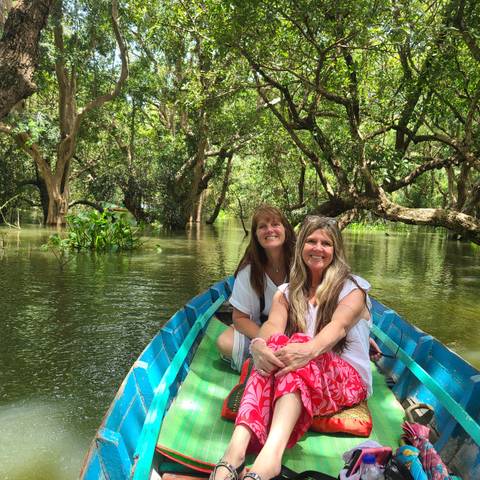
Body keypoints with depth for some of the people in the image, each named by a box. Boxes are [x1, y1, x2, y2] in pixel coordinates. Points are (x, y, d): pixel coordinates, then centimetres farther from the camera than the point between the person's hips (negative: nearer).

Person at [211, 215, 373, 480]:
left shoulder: (352, 287, 4)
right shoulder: (286, 292, 12)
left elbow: (338, 326, -18)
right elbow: (272, 325, -9)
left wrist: (310, 349, -41)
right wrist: (258, 344, -35)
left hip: (347, 379, -2)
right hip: (300, 375, 3)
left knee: (295, 344, -35)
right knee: (277, 346, -32)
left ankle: (270, 454, -58)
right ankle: (236, 448, -51)